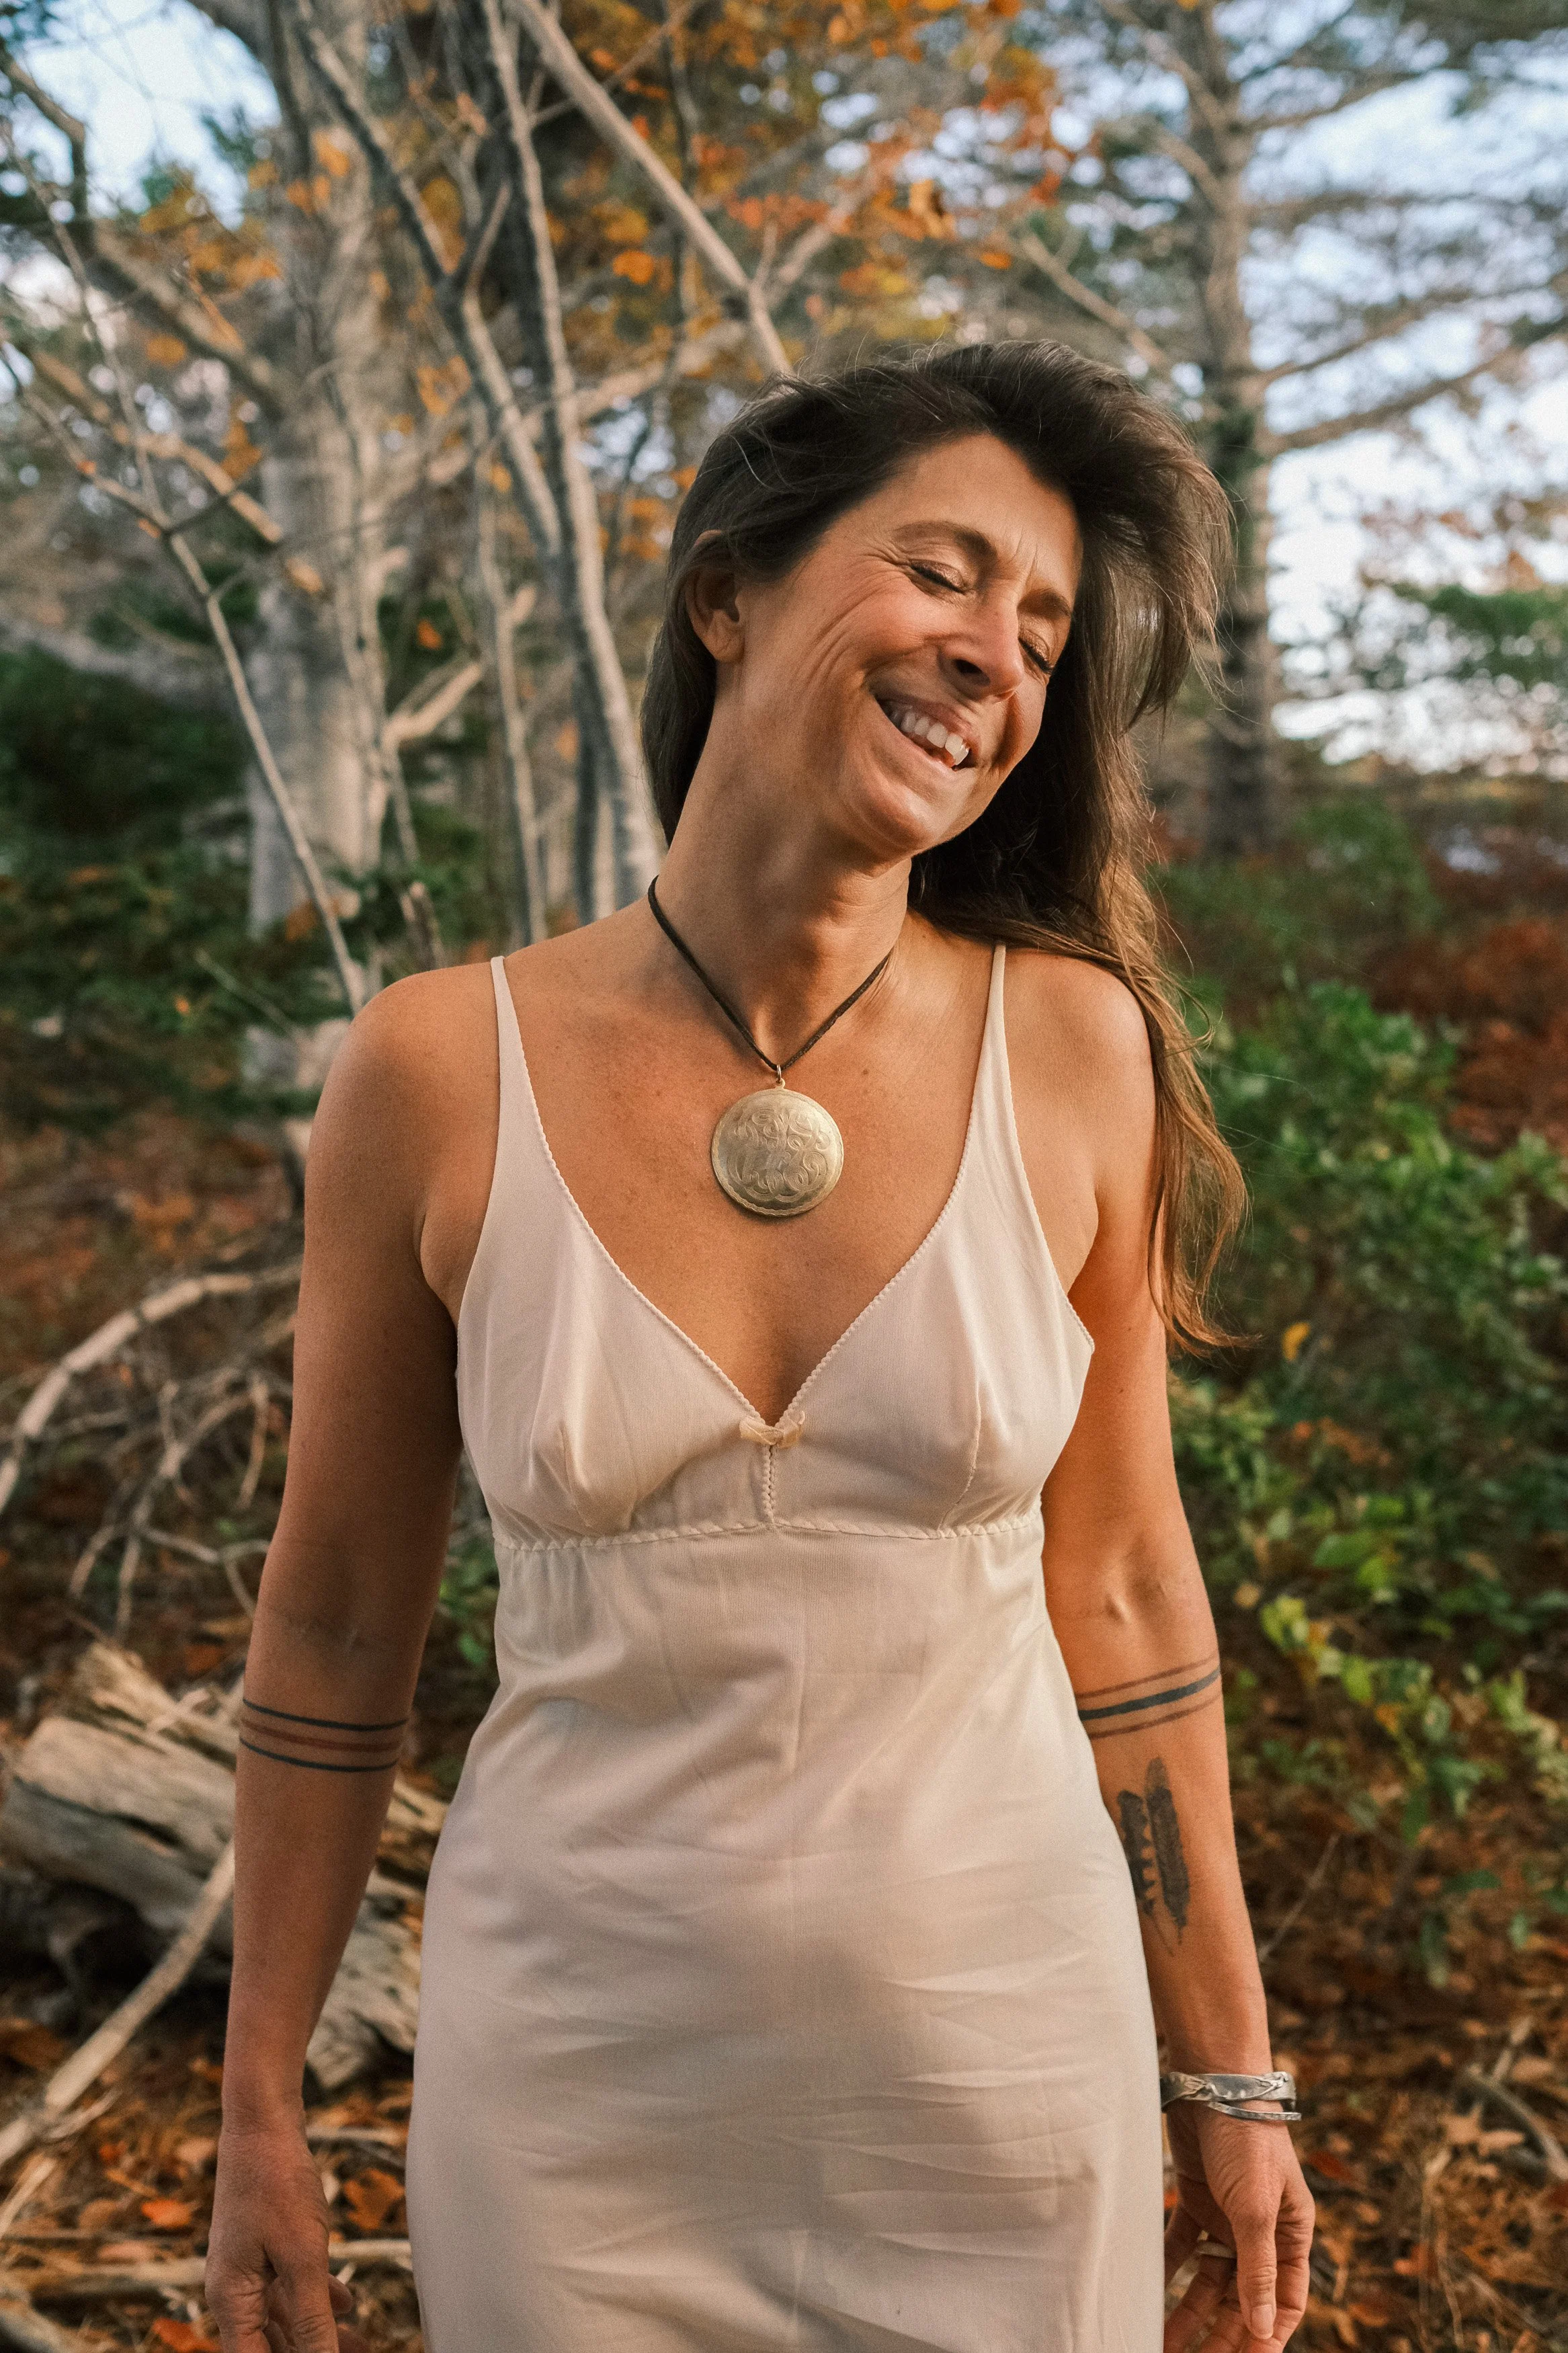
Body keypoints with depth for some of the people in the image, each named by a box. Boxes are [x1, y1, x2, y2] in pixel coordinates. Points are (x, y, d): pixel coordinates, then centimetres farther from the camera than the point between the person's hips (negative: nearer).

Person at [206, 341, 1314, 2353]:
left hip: (1004, 2073, 1)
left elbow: (1116, 1591, 0)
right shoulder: (441, 1074, -10)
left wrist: (1228, 2074, 6)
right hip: (579, 2093, 0)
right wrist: (257, 2110, 6)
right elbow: (337, 1617, 0)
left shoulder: (1072, 1049, -8)